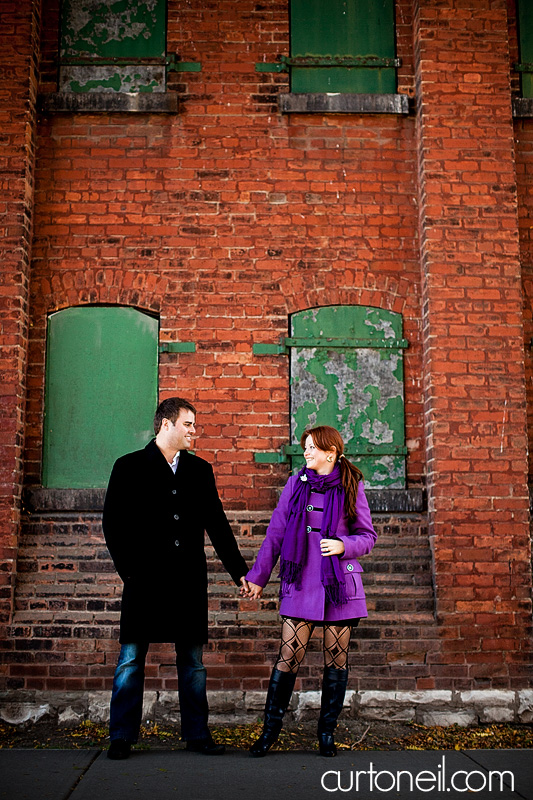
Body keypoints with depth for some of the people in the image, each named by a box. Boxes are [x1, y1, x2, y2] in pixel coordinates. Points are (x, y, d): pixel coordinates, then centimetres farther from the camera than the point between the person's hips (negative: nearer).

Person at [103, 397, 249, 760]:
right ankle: (122, 737, 13)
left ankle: (197, 734, 17)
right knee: (131, 658, 2)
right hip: (146, 580, -3)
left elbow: (217, 524, 14)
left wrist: (239, 570, 10)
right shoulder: (130, 467, 3)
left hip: (189, 580, 3)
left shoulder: (200, 470, 13)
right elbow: (113, 523, 1)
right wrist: (129, 569, -6)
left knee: (193, 660, 8)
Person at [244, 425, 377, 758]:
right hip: (300, 583, 0)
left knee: (336, 659, 6)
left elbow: (368, 536, 6)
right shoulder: (296, 484, 6)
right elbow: (275, 534, 9)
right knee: (289, 656, -4)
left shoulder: (351, 488, 2)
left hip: (340, 583, 0)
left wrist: (343, 545, -14)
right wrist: (258, 576, 8)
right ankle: (271, 728, 11)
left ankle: (327, 732, 21)